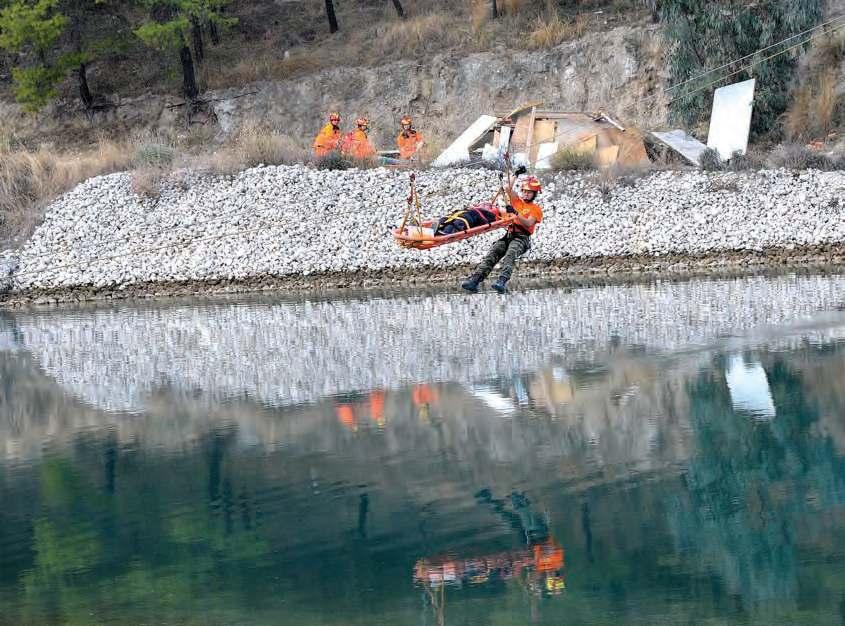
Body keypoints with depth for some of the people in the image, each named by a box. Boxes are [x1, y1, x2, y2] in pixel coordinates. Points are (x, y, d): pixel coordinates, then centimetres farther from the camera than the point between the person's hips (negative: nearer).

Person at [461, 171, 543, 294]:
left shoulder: (536, 209, 8)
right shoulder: (517, 201, 25)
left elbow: (528, 223, -9)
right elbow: (508, 188, 14)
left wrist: (516, 213, -21)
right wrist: (517, 174, 13)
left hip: (522, 238, -5)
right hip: (509, 235, 5)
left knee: (510, 255, -36)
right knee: (491, 255, -19)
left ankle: (502, 281, -57)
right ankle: (475, 280, -35)